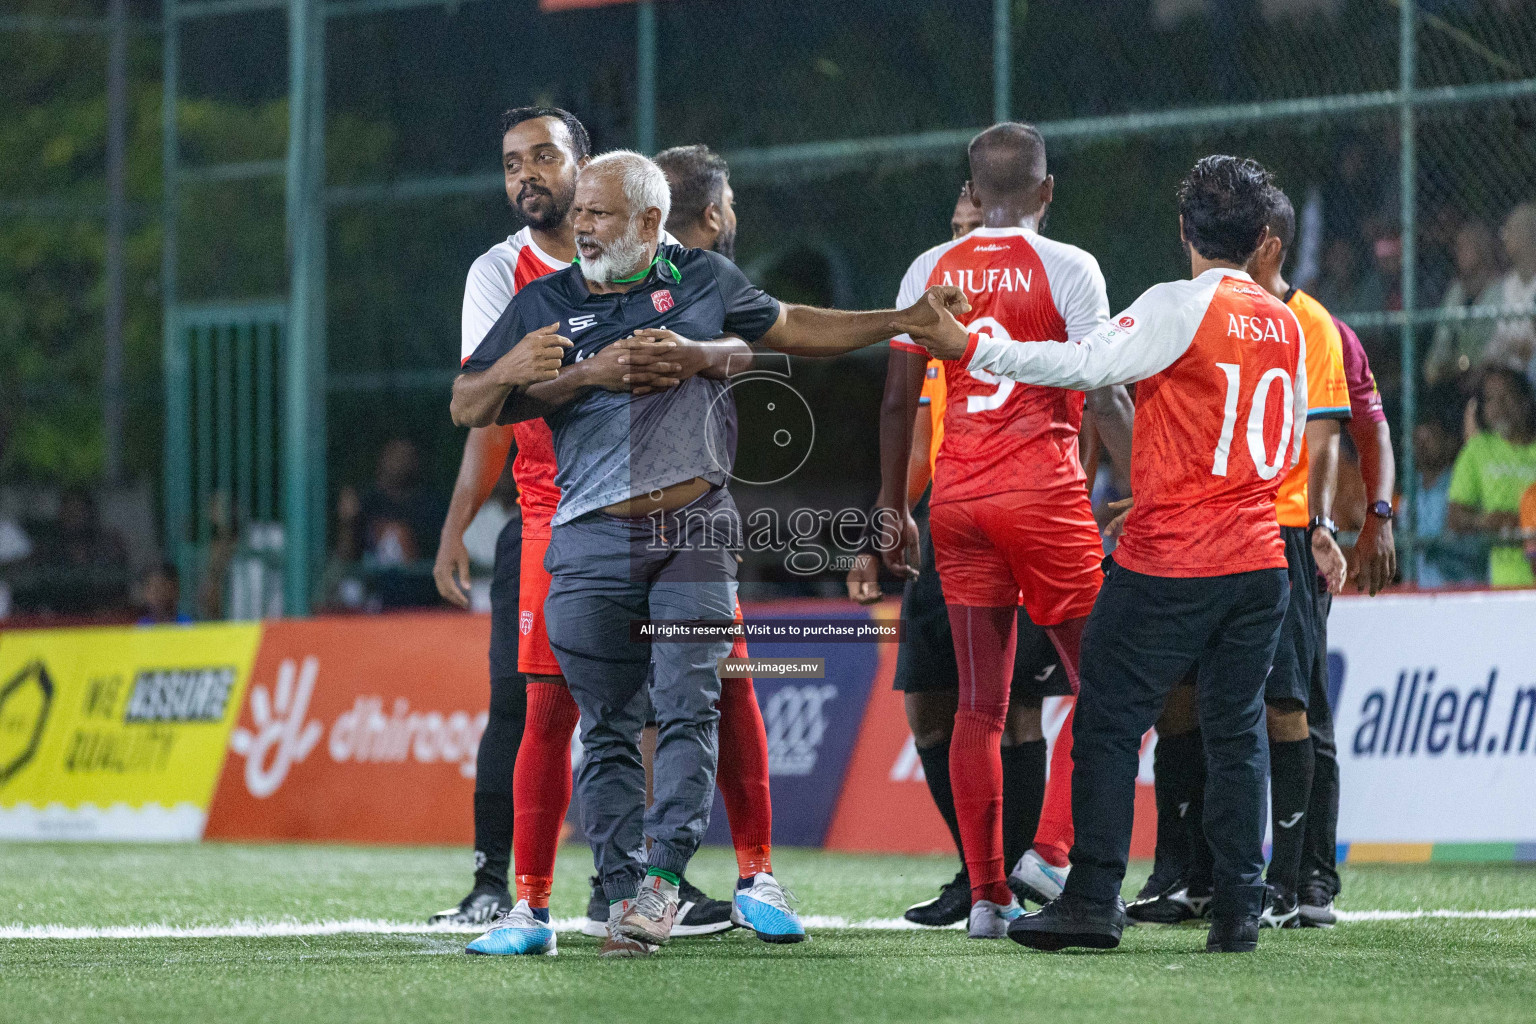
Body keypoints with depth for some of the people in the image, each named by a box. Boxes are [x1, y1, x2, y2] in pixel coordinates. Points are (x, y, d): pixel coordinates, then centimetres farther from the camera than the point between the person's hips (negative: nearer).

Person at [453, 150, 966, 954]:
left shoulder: (704, 280, 9)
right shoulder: (545, 305, 6)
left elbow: (791, 330, 23)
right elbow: (467, 406, -2)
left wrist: (907, 319, 21)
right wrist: (592, 373, -10)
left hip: (695, 530, 0)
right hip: (593, 541, 0)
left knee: (687, 707, -12)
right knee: (608, 729, 0)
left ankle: (663, 875, -14)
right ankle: (621, 889, 4)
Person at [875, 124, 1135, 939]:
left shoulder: (929, 272, 8)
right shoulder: (1066, 268, -4)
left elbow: (898, 400, 9)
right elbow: (1104, 394, -9)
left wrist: (892, 507, 17)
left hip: (957, 500, 4)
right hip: (1045, 496, -4)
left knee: (979, 702, 5)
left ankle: (986, 894, 3)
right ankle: (1052, 848, -9)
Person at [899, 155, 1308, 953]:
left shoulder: (1180, 307, -10)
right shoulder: (1286, 325, 10)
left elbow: (1086, 365, -17)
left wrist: (970, 349, -12)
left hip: (1168, 561, -6)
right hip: (1259, 558, 6)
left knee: (1109, 722, 0)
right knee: (1237, 731, 8)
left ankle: (1092, 901, -3)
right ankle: (1239, 909, 3)